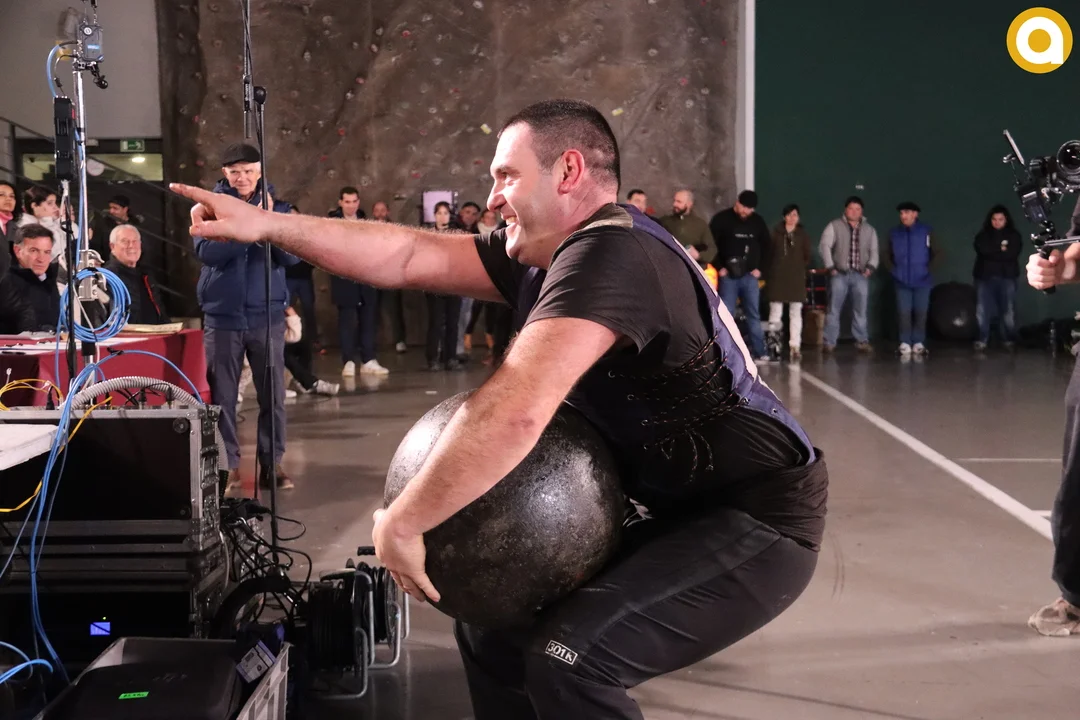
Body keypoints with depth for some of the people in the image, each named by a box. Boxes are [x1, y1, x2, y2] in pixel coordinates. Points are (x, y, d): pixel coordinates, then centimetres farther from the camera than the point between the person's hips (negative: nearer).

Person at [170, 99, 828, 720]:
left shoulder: (609, 254, -24)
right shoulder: (551, 256, 7)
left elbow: (513, 412, -34)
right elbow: (409, 256, 6)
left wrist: (401, 523, -23)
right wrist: (266, 226, 1)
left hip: (757, 519, -10)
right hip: (683, 514, 10)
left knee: (569, 656, -26)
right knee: (495, 627, 11)